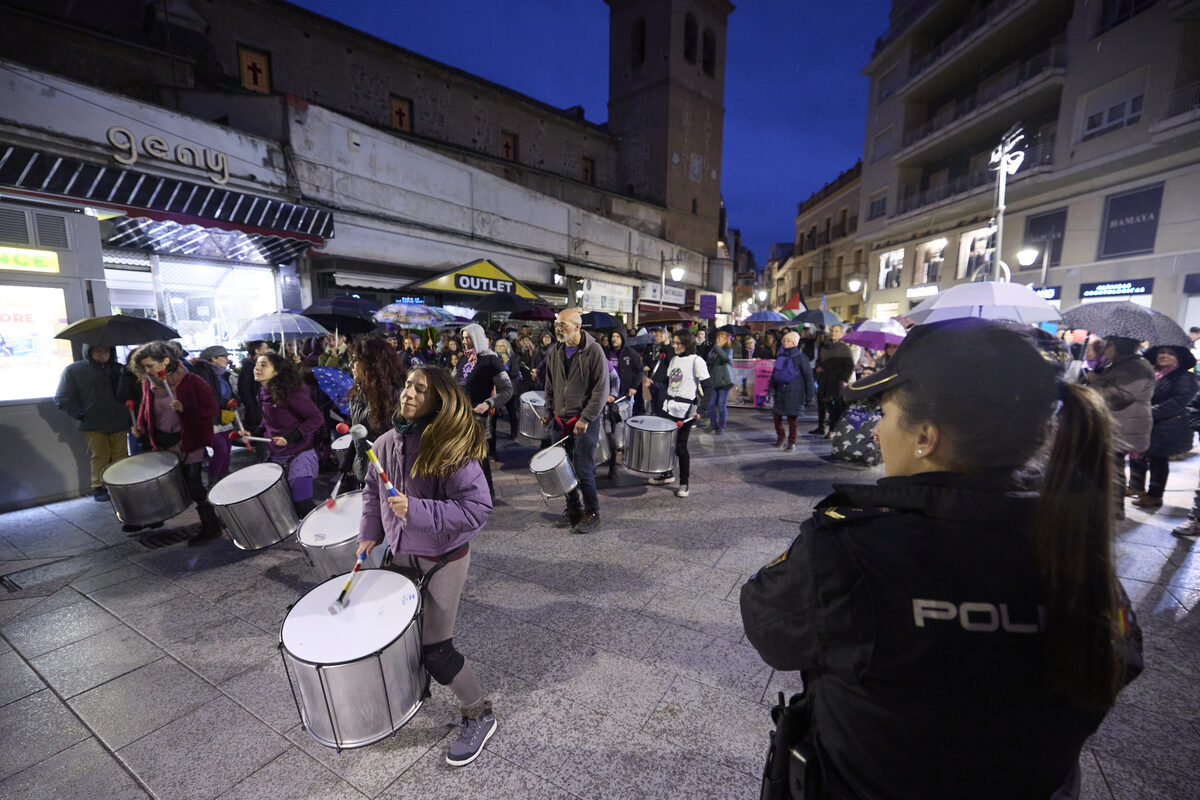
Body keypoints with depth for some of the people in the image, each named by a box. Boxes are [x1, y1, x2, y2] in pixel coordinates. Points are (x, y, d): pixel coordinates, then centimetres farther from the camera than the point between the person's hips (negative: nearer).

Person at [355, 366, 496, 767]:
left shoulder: (454, 448, -24)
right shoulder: (387, 443, -4)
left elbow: (477, 508, -28)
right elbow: (374, 489, 14)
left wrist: (415, 509, -32)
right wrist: (370, 531, 7)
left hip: (443, 559, -6)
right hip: (401, 552, 7)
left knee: (435, 650, -1)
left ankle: (479, 714, 23)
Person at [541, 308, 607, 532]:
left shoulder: (593, 351, -10)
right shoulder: (554, 352, 8)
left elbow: (601, 389, -12)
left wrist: (585, 419, -16)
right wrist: (550, 411, 9)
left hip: (585, 422, -6)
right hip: (561, 420, 6)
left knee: (582, 468, -3)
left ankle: (592, 513, 15)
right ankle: (573, 509, 28)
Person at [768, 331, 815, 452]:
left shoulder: (800, 357, -6)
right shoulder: (780, 355, 8)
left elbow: (808, 375, -4)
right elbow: (775, 373, 16)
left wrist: (809, 394, -5)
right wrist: (771, 388, 11)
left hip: (794, 391, -5)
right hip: (780, 389, 5)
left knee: (792, 417, 0)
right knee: (776, 414, 6)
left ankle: (792, 442, 13)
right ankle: (780, 436, 30)